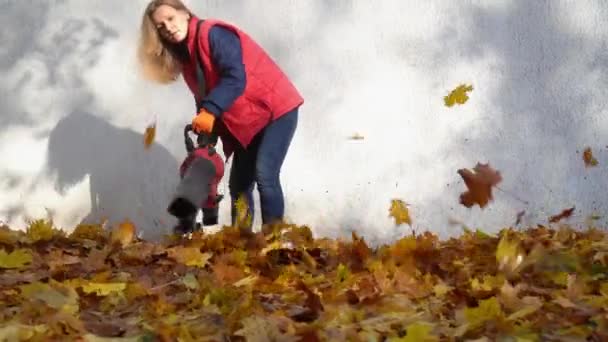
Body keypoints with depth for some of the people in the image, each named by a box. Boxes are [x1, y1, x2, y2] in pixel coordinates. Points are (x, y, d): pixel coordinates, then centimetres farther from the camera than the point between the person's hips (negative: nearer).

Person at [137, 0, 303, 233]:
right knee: (238, 185, 4)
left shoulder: (213, 34, -16)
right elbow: (203, 95, 7)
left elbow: (235, 77, -28)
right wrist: (206, 133, -8)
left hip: (276, 109, -9)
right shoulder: (186, 57, 10)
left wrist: (210, 112, -35)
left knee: (265, 175, -20)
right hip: (246, 122, 9)